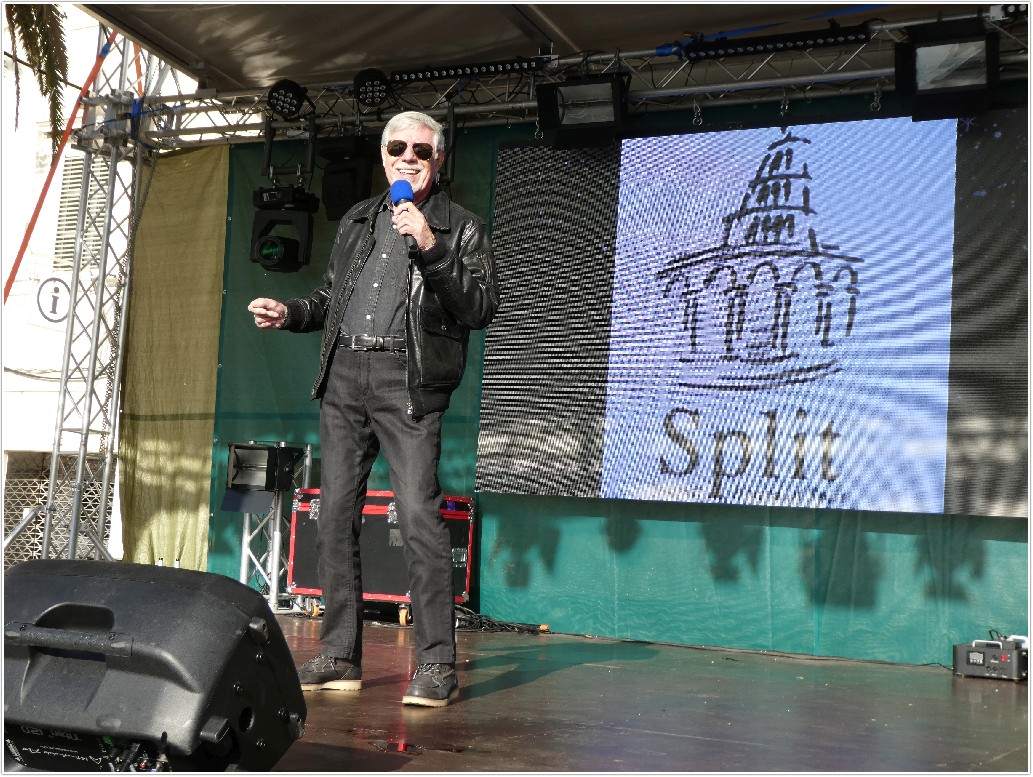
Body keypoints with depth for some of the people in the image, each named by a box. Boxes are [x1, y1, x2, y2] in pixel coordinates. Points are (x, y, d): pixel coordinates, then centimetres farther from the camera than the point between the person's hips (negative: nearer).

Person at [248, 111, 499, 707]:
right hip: (344, 374, 6)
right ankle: (340, 657, 13)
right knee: (336, 517, 5)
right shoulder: (358, 222, 22)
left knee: (420, 517, -14)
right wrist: (289, 313, 12)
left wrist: (432, 248, -15)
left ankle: (437, 665, -9)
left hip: (407, 380, -6)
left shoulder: (461, 228, 6)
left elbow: (482, 308, -6)